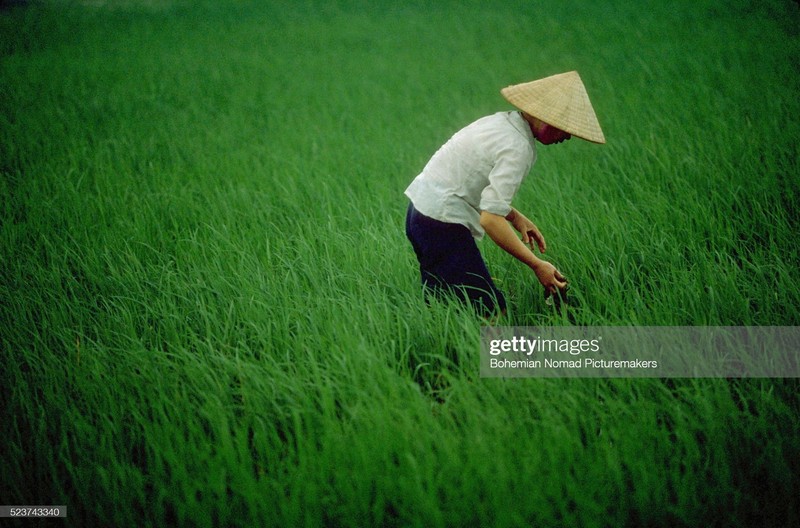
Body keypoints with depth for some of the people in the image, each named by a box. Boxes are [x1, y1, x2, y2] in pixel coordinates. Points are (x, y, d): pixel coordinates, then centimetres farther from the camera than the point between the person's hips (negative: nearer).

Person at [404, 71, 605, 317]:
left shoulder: (502, 121, 10)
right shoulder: (517, 148, -19)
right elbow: (491, 219, -24)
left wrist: (516, 217, 14)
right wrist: (537, 265, -18)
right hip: (442, 226, -10)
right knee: (490, 312, -8)